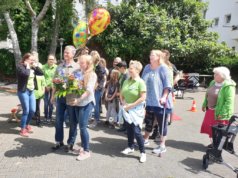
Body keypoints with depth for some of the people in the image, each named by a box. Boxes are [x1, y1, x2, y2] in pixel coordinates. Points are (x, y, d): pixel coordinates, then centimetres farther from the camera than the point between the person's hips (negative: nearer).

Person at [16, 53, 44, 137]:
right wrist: (27, 67, -13)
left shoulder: (32, 67, 12)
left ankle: (27, 125, 33)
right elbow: (25, 74, -28)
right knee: (26, 111, -4)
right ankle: (22, 129, 11)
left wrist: (35, 66, -2)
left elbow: (41, 73, 5)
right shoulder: (20, 66, -9)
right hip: (23, 91, -7)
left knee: (32, 110, 9)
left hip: (31, 91, 7)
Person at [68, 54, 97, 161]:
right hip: (78, 102, 5)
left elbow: (89, 90, -16)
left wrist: (78, 99, -24)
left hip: (87, 102, -5)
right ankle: (83, 147, 24)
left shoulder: (92, 75, -6)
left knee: (83, 127, -7)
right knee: (81, 126, 11)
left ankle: (86, 151, 3)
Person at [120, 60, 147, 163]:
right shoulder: (126, 81, 6)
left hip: (136, 110, -6)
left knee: (136, 131, -8)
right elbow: (121, 94, 14)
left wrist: (131, 105, -17)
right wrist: (124, 103, -3)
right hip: (127, 109, 6)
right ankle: (130, 147, 34)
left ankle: (142, 152, 6)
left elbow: (143, 98, -20)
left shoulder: (140, 82, -14)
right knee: (129, 129, 16)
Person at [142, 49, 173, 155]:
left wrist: (164, 97, -21)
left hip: (160, 102, -6)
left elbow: (167, 85, -12)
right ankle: (145, 139, 36)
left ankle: (162, 145, 14)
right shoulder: (147, 67, 9)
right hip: (149, 101, 6)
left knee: (162, 123, 4)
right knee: (148, 121, 19)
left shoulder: (163, 68, -8)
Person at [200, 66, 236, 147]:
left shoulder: (228, 86, -20)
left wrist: (223, 114, -26)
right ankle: (213, 142, 35)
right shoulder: (213, 83, 6)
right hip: (210, 110, 8)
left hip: (219, 112, -8)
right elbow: (207, 95, 16)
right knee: (209, 127, 17)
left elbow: (229, 101, -24)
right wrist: (204, 105, 16)